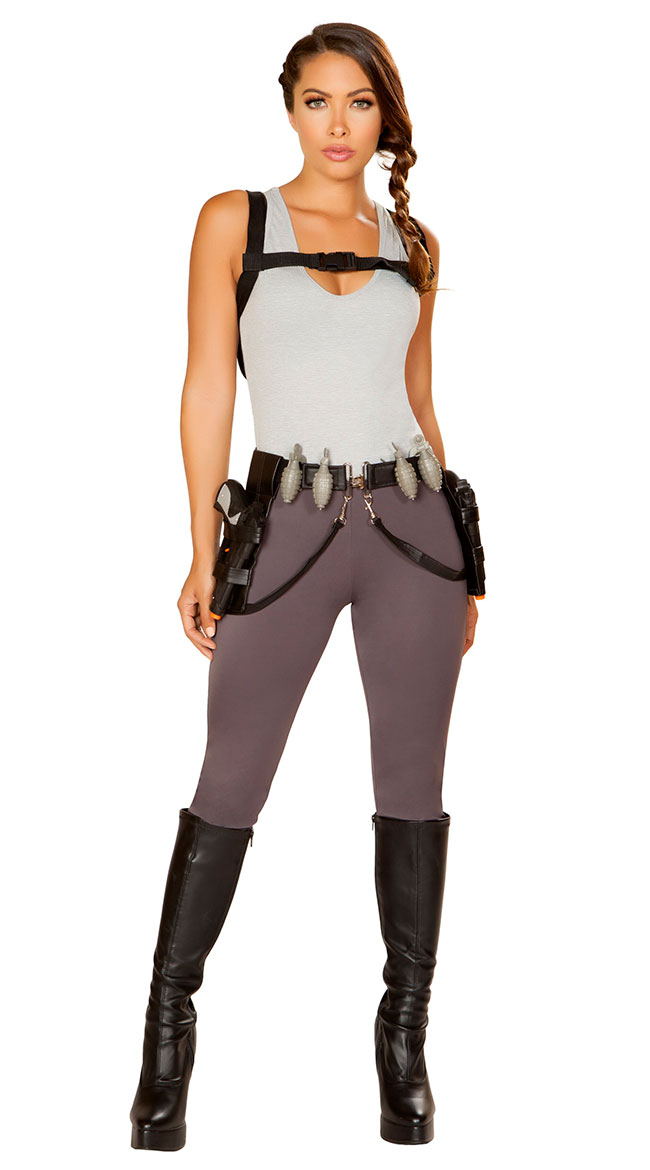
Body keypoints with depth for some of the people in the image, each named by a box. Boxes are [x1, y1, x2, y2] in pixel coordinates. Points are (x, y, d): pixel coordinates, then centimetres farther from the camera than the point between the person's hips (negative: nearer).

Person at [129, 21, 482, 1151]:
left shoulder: (414, 245, 11)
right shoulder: (234, 221, 3)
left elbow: (418, 400, 16)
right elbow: (207, 388, 0)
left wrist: (459, 562, 13)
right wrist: (203, 549, -6)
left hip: (411, 518, 3)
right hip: (289, 525, -3)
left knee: (412, 782, 5)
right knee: (230, 783, 0)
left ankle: (405, 1034, 17)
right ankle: (168, 1021, 14)